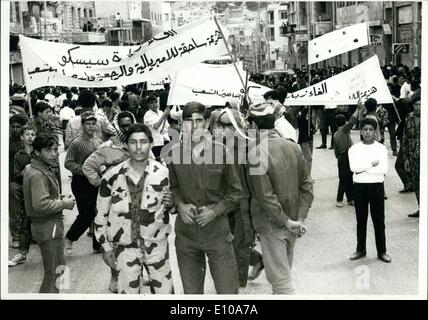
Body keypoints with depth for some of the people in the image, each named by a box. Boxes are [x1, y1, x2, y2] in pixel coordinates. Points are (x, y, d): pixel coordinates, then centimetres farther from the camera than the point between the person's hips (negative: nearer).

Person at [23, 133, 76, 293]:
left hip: (51, 225, 11)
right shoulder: (38, 174, -21)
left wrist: (59, 198, 6)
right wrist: (63, 204, -17)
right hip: (48, 227, -11)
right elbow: (40, 204, -28)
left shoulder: (44, 170, 11)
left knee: (58, 269, 23)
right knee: (54, 273, -3)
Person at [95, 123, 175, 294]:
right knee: (128, 292, 8)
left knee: (165, 291, 6)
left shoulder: (163, 173, -6)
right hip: (125, 246, -1)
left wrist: (171, 203, -14)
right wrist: (106, 246, 2)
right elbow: (101, 214, 2)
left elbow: (172, 206, 9)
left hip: (156, 243, 1)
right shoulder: (112, 177, -9)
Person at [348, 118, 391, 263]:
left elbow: (383, 169, -13)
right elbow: (353, 167, -15)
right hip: (359, 186, 1)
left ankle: (382, 251, 14)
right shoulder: (354, 149, 1)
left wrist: (363, 168, -14)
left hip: (376, 186, -1)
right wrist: (371, 164, -15)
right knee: (361, 220, 11)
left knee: (379, 220, 4)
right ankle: (361, 249, 23)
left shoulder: (381, 148, -1)